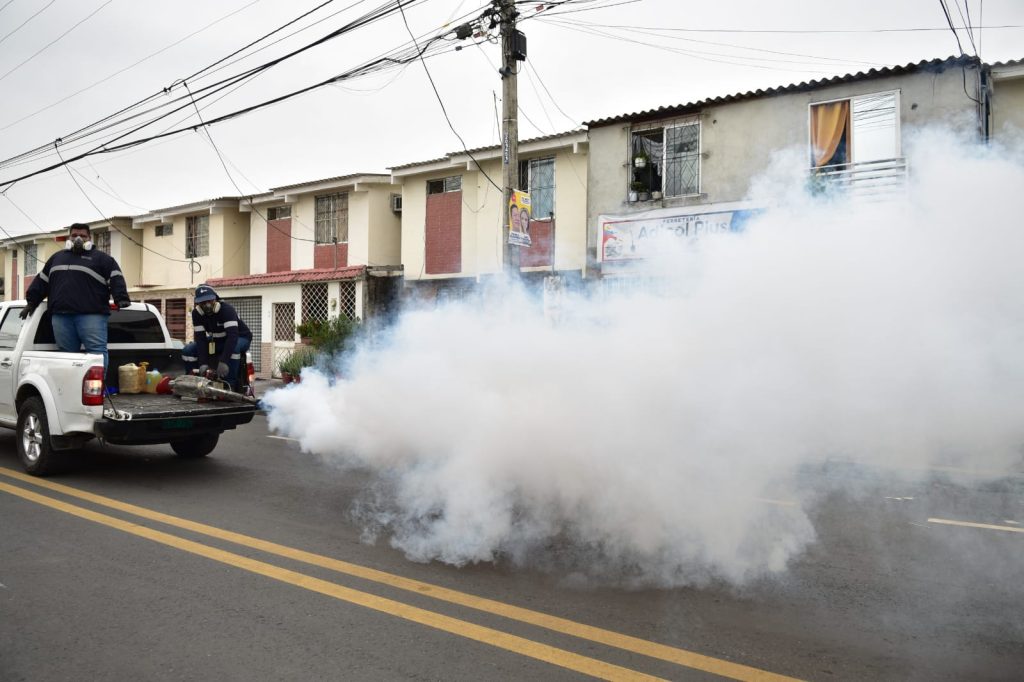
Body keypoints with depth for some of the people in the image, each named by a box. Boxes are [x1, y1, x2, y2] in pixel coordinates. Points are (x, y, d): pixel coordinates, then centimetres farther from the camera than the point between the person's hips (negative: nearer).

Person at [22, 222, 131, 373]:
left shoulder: (101, 258, 11)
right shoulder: (57, 258, 27)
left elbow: (116, 279, -1)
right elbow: (41, 281, 29)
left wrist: (121, 299, -15)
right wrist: (31, 302, 21)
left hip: (91, 315, -4)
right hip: (61, 316, 5)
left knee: (97, 351, -13)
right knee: (67, 354, 4)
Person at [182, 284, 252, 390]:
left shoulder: (227, 309, -30)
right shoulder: (197, 313, -13)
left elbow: (232, 335, -41)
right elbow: (200, 338, -18)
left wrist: (224, 361, -52)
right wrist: (203, 363, -32)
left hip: (239, 338, -6)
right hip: (217, 341, 6)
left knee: (233, 348, -41)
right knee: (187, 351, -10)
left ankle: (230, 385, -36)